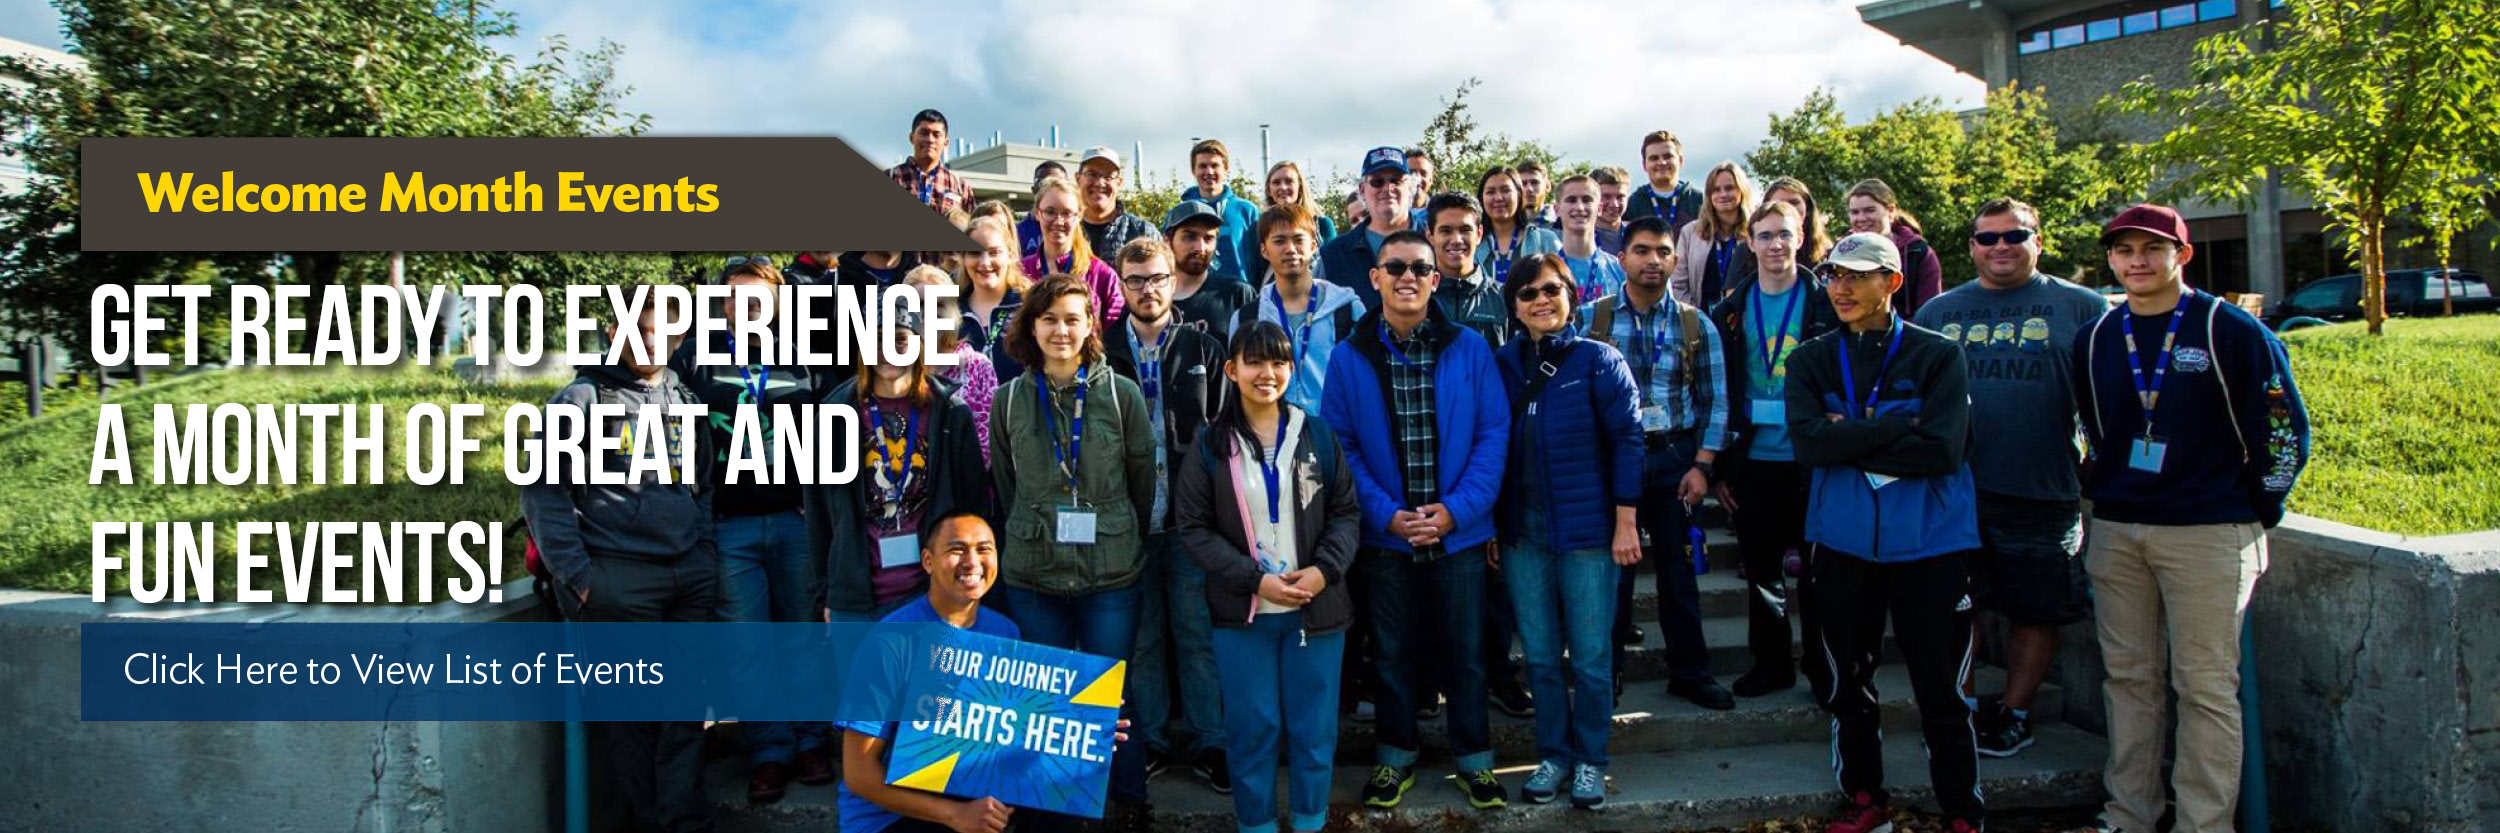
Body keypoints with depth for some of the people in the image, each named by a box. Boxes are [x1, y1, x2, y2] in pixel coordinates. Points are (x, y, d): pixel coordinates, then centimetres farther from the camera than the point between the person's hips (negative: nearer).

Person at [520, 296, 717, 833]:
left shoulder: (684, 399, 16)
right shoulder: (585, 398, -1)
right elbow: (541, 490, -4)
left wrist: (707, 551, 12)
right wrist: (576, 574, -9)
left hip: (692, 576, 5)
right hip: (619, 581, -5)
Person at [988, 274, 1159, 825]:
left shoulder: (1122, 394, -4)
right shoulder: (1009, 401, 2)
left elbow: (1144, 482, 3)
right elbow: (1006, 490, 11)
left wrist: (1124, 543, 8)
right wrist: (1031, 537, 12)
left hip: (1112, 574, -2)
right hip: (1031, 574, 2)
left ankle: (1129, 796, 25)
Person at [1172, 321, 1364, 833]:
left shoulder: (1318, 435, 2)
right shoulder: (1211, 446, -3)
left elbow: (1347, 512, 4)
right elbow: (1192, 527, -5)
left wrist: (1325, 569, -13)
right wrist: (1254, 579, -15)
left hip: (1317, 608, 1)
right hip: (1242, 613, -1)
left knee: (1314, 727, 10)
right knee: (1252, 728, 7)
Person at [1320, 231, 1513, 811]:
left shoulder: (1470, 349, -2)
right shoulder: (1348, 358, -2)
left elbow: (1494, 434, -4)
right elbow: (1340, 444, -4)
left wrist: (1457, 509, -14)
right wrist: (1387, 514, -14)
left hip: (1459, 532, 0)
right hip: (1385, 534, 0)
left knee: (1465, 650, 10)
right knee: (1392, 651, 13)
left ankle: (1474, 760, 27)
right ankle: (1396, 757, 30)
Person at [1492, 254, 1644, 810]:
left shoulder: (1598, 360, -3)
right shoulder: (1505, 365, 7)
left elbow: (1627, 438, -7)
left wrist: (1625, 520, -12)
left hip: (1587, 530, -3)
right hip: (1523, 532, 3)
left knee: (1590, 655, 3)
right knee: (1540, 655, 9)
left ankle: (1589, 761, 18)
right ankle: (1553, 755, 23)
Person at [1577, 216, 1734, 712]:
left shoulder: (1696, 326, 5)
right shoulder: (1591, 318, 0)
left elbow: (1714, 401, 5)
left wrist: (1701, 465, -4)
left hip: (1675, 458, 1)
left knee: (1678, 567, 7)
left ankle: (1690, 671, 18)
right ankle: (1607, 671, 15)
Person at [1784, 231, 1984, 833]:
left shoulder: (1937, 356, -3)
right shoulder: (1812, 360, 5)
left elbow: (1942, 448, -15)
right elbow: (1809, 444, -11)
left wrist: (1851, 442, -12)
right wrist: (1897, 427, -15)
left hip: (1928, 544, -3)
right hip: (1843, 543, 3)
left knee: (1942, 692, 2)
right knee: (1848, 685, 13)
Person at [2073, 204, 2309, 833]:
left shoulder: (2233, 331, -4)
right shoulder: (2096, 340, 9)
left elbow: (2284, 427, -1)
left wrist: (2258, 513, 1)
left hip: (2208, 533, -5)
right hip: (2115, 532, 5)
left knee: (2205, 686, -3)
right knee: (2128, 678, 9)